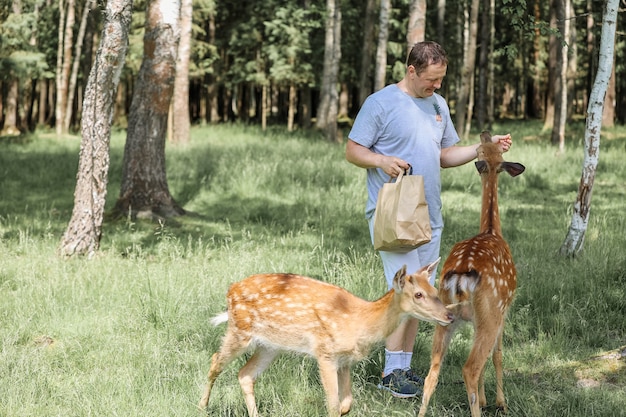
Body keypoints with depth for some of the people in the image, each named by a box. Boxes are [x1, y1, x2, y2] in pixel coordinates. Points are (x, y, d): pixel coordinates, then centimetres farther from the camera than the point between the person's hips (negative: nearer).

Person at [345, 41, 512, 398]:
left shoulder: (438, 104, 15)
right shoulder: (381, 103, -7)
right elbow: (353, 151, -6)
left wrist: (484, 147, 6)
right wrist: (382, 161, -24)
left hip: (429, 217, 7)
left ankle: (404, 366, 16)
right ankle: (392, 372, -7)